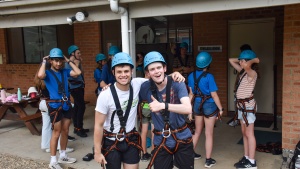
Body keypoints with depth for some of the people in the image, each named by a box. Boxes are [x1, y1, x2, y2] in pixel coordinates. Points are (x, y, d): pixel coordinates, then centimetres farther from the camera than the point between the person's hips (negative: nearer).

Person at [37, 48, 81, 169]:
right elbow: (40, 75, -30)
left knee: (65, 131, 15)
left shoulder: (64, 71, 7)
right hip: (55, 105, -5)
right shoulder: (48, 73, -7)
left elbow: (78, 72, -4)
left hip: (66, 104, 6)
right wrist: (44, 62, -15)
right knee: (56, 133, 0)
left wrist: (69, 61, 2)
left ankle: (63, 156, 31)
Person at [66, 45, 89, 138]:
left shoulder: (76, 62, 12)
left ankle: (77, 127, 19)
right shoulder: (68, 63, -13)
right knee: (81, 106, -12)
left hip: (80, 87, 9)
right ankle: (79, 129, -6)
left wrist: (80, 64, 8)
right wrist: (77, 65, -20)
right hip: (75, 87, -9)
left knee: (77, 107, 12)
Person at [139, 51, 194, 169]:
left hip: (182, 138, -1)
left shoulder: (177, 84, -14)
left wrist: (163, 105, -34)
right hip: (161, 141, 1)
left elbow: (188, 109, -26)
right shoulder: (145, 88, -9)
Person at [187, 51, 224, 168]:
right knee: (209, 134, 6)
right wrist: (220, 108, -5)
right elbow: (214, 95, -16)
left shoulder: (191, 76, -2)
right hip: (209, 105, -5)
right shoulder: (209, 77, -18)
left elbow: (191, 94, 2)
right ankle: (208, 160, 16)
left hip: (197, 105, 5)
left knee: (197, 131, 21)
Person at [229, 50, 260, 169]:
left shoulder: (252, 73, -15)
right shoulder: (242, 72, 10)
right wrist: (241, 60, 7)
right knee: (244, 133, 13)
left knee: (249, 134, -3)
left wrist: (254, 60, -19)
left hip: (248, 106, -9)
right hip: (241, 105, 9)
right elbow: (231, 60, 18)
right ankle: (246, 158, 23)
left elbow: (247, 66, -38)